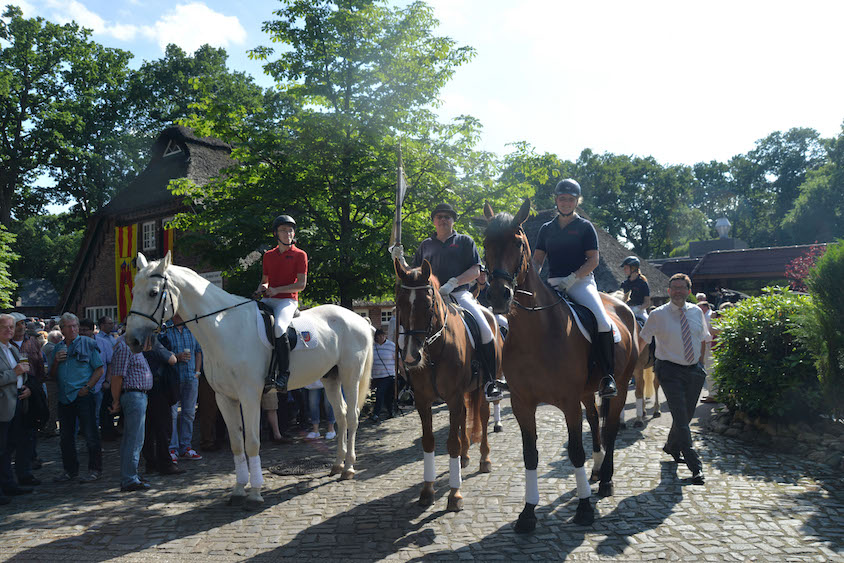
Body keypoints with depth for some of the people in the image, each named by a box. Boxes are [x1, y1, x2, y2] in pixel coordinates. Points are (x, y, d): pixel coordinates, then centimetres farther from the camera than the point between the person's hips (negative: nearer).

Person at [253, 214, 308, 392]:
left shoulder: (300, 255, 3)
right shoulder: (268, 255, 19)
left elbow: (301, 284, -4)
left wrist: (277, 290, -12)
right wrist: (260, 289, 4)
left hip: (287, 300, -6)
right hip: (267, 300, 6)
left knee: (279, 326, -34)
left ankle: (284, 373, -25)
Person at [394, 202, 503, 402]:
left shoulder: (465, 241, 13)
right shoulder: (425, 245, 21)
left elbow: (475, 271, 2)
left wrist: (453, 283, -13)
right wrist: (400, 260, 3)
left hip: (459, 294, -2)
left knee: (485, 330, -24)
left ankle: (490, 382, -9)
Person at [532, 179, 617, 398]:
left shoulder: (585, 227, 5)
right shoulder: (547, 229, 15)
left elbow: (594, 259, -2)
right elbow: (537, 259, 14)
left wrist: (572, 278, -15)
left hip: (581, 282, -4)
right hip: (553, 285, 4)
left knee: (603, 322, -26)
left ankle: (608, 376, -16)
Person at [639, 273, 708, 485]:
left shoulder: (697, 312, 6)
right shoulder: (658, 315, -6)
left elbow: (702, 338, 20)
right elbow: (643, 339, -1)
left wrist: (700, 361, 14)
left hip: (694, 370, 4)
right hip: (670, 370, -4)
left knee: (687, 415, 12)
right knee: (680, 418, -8)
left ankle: (672, 447, 38)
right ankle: (695, 467, -2)